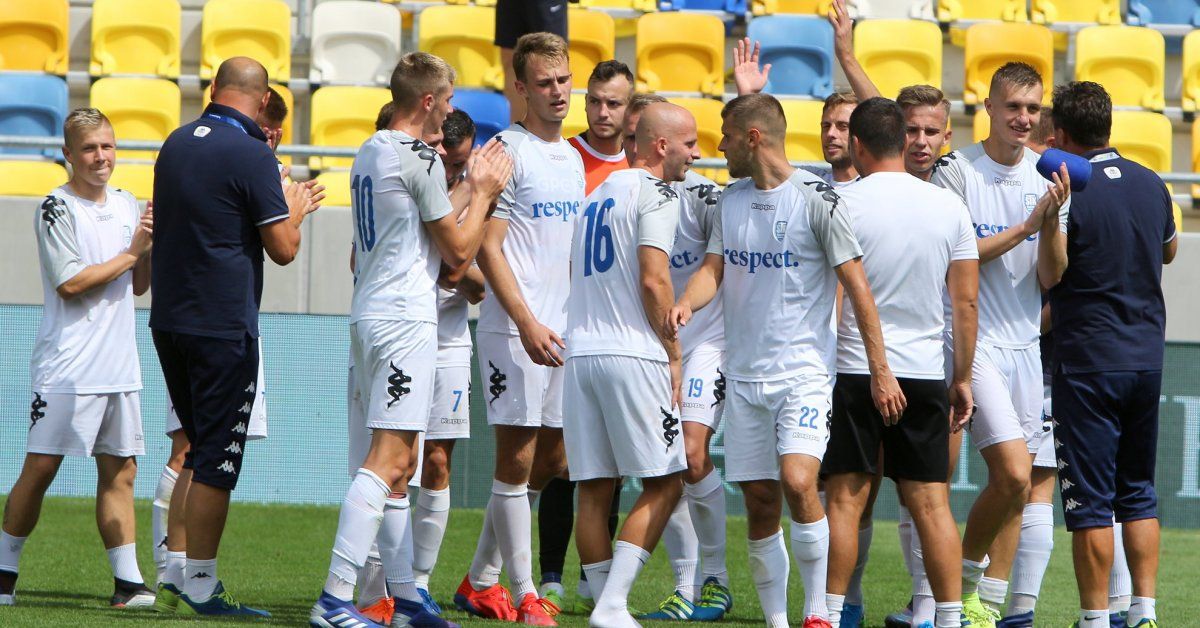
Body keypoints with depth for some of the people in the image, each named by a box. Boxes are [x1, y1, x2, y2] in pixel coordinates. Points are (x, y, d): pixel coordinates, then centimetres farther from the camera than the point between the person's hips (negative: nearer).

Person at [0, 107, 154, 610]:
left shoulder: (126, 204, 13)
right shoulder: (57, 209, -7)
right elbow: (70, 283, -16)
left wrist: (154, 247, 0)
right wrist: (133, 252, -11)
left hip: (120, 366, 6)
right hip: (67, 366, -6)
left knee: (119, 471, 4)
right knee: (41, 468, -5)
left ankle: (127, 581, 4)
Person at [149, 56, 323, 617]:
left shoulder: (177, 144, 9)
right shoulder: (252, 156, -14)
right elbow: (283, 248, -14)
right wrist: (296, 210, 7)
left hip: (168, 319, 7)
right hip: (223, 327, -7)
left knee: (200, 452, 18)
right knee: (216, 462, -2)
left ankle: (175, 576, 16)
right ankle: (199, 587, -2)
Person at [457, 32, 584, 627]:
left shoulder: (571, 158, 16)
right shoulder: (508, 152, -8)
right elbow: (488, 248, -13)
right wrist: (527, 323, -20)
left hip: (564, 329, 8)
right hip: (515, 327, -8)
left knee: (550, 460, 10)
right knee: (517, 457, -5)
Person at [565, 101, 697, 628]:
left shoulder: (599, 194, 21)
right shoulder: (655, 194, -4)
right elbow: (653, 280, -14)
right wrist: (674, 354, -5)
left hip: (580, 352, 8)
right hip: (633, 355, -8)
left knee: (594, 489, 6)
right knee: (664, 483, -2)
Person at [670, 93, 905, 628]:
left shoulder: (816, 199, -8)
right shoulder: (731, 200, 12)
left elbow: (856, 285, -7)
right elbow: (713, 268, 9)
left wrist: (880, 369, -9)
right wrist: (687, 302, -15)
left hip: (804, 370, -6)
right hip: (743, 375, 6)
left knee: (798, 483, -22)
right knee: (760, 503, 4)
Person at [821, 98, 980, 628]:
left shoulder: (843, 204, -6)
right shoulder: (949, 207, 5)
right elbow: (966, 301, 6)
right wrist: (962, 378, 13)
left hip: (854, 368, -3)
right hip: (927, 373, 3)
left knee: (846, 497, 1)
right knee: (931, 501, 4)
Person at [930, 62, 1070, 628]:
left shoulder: (1049, 177, 8)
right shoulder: (956, 171, -6)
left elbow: (1053, 279, 4)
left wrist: (1053, 221, -14)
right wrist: (1026, 226, -15)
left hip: (1025, 343, 5)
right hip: (974, 342, -5)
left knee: (1012, 482, 5)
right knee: (1014, 474, -17)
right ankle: (964, 574, 5)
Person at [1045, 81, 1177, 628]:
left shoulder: (1069, 193, -14)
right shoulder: (1151, 184, 6)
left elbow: (1051, 275, -11)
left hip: (1088, 362, -6)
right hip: (1147, 356, 6)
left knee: (1089, 500, -2)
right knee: (1138, 494, 14)